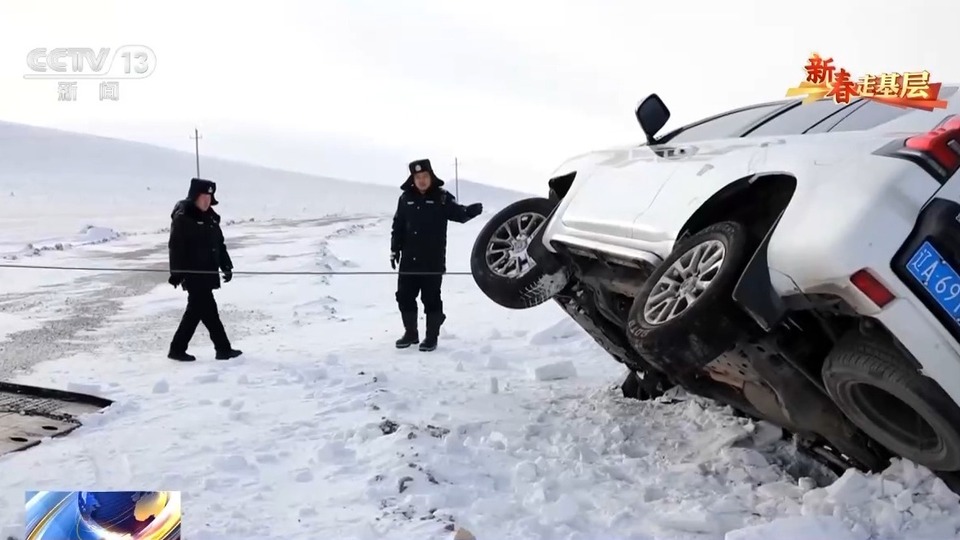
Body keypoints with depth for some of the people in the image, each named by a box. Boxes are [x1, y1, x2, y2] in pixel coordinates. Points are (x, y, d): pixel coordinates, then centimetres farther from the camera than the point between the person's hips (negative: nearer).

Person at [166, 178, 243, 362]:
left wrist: (226, 266, 13)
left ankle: (177, 349, 22)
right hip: (193, 273, -8)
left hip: (207, 272, 8)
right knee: (209, 310, -6)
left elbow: (219, 244, 18)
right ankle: (223, 349, 0)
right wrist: (176, 273, -18)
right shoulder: (182, 218, -10)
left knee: (196, 310, 12)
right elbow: (176, 247, -14)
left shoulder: (210, 218, 13)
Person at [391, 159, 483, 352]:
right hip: (409, 259, 4)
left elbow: (459, 213, -11)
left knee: (431, 299, 0)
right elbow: (398, 226, 12)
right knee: (404, 296, 10)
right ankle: (411, 333, 25)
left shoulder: (442, 198, -3)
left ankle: (431, 336, 12)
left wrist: (472, 210, -33)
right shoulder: (406, 198, 7)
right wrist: (394, 249, 9)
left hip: (433, 260, -4)